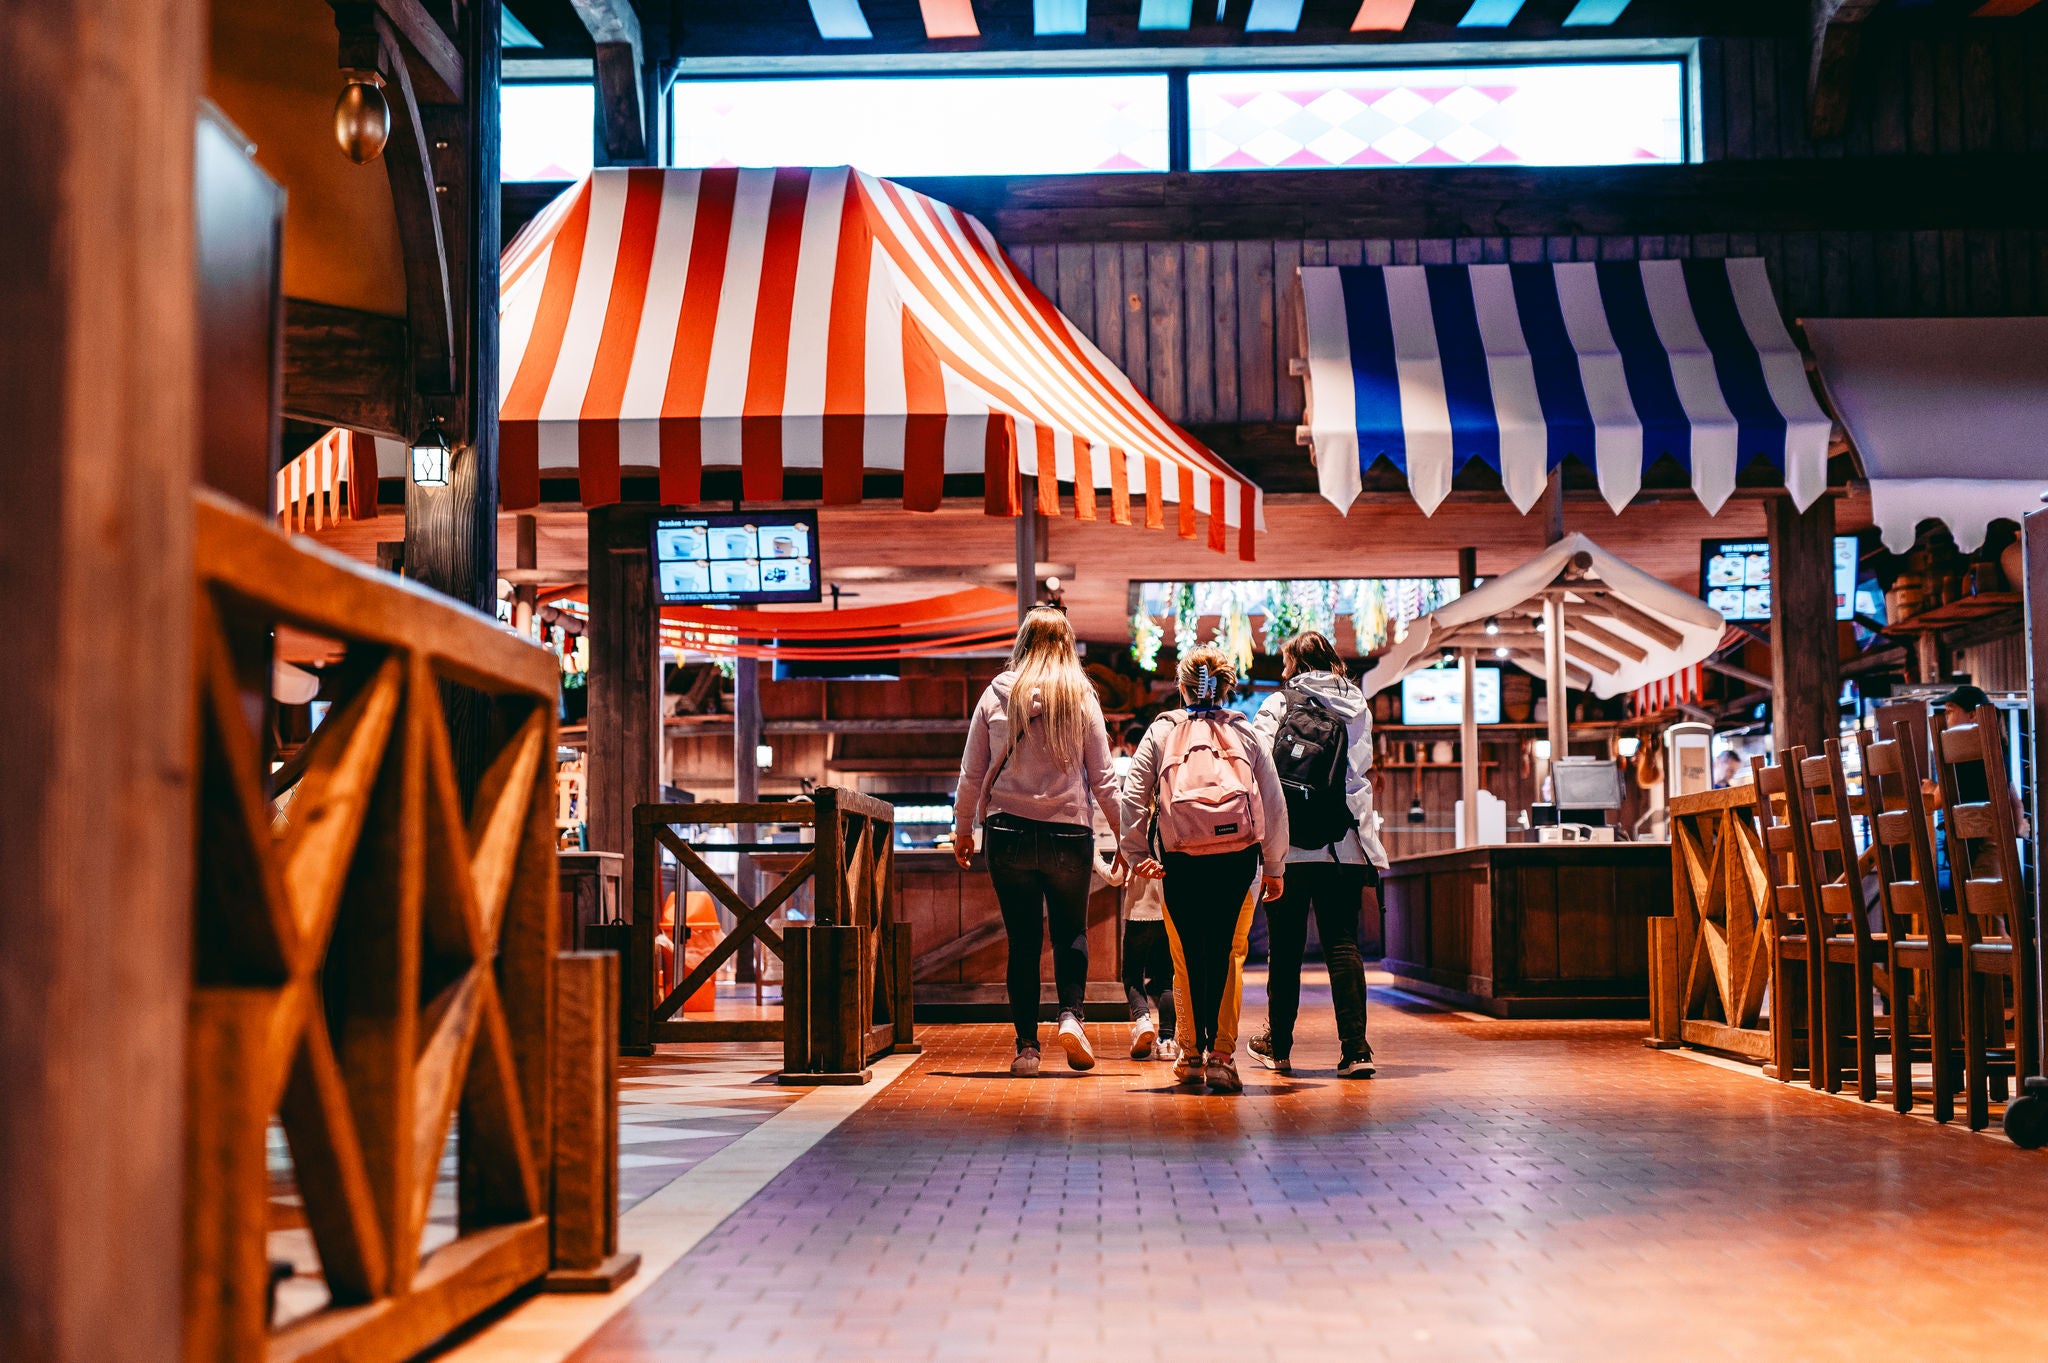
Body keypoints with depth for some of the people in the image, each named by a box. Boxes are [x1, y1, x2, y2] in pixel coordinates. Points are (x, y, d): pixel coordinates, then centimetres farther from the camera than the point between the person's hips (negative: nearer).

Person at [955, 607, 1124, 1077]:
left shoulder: (996, 696, 1)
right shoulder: (1081, 698, -1)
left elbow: (972, 772, 5)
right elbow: (1103, 778, 0)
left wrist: (963, 829, 16)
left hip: (1008, 832, 1)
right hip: (1069, 832, -1)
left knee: (1023, 941, 8)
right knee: (1071, 932, 15)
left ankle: (1026, 1045, 5)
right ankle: (1071, 1015, -7)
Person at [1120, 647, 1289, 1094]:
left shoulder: (1162, 731, 10)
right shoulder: (1245, 733, 12)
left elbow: (1133, 795, 2)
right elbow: (1275, 803, 9)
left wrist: (1136, 853, 6)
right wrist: (1274, 867, 15)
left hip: (1181, 860, 0)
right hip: (1238, 856, 0)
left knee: (1193, 956, 11)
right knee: (1223, 954, 5)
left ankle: (1194, 1050, 17)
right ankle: (1218, 1053, -3)